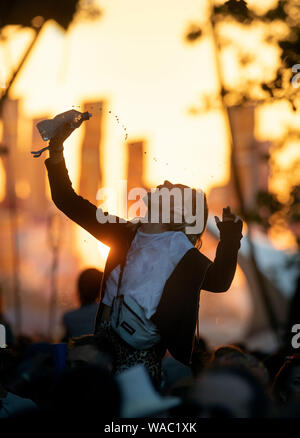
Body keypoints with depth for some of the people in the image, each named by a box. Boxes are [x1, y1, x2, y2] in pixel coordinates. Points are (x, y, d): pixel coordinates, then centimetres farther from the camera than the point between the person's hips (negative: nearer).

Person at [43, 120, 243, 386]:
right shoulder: (126, 234, 12)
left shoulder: (181, 250, -1)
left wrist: (230, 240, -30)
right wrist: (56, 149, 8)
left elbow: (218, 281, -13)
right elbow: (67, 201, 16)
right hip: (105, 335, 5)